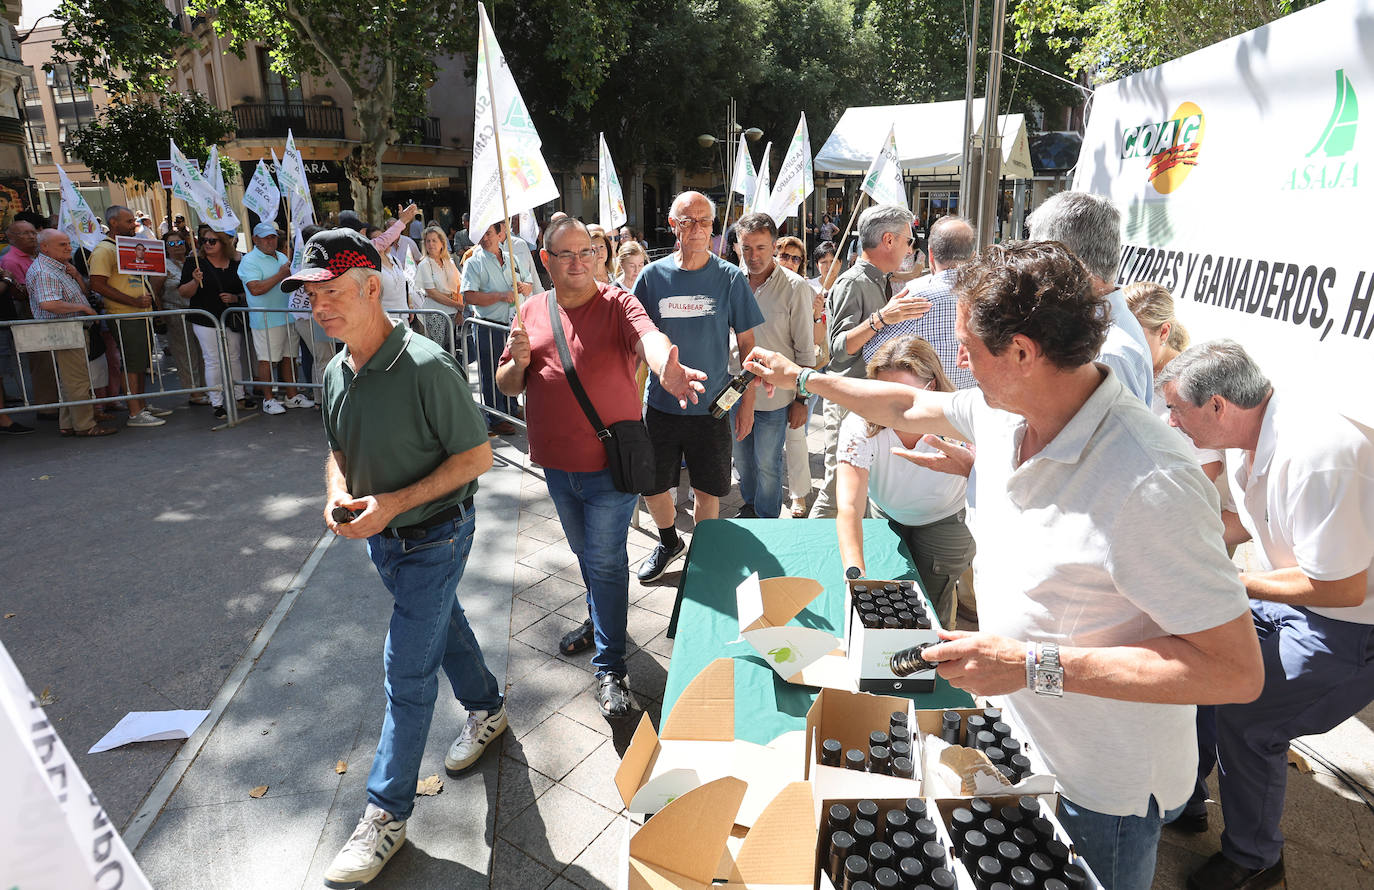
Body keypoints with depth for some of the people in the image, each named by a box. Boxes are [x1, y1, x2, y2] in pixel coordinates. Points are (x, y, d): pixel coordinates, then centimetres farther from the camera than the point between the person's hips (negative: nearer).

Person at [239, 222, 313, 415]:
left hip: (288, 317, 7)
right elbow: (255, 289, -21)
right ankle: (268, 399, 5)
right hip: (266, 319, -7)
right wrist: (280, 275, -16)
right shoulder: (250, 260, -7)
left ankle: (292, 395, 17)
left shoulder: (282, 257, 17)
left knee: (289, 357, 10)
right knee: (267, 360, -3)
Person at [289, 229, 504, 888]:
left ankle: (387, 811, 17)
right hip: (380, 537, 8)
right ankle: (487, 708, 49)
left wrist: (396, 502, -25)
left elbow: (477, 456, -21)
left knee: (407, 671, 1)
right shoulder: (336, 372, 0)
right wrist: (338, 495, -8)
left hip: (433, 538, -7)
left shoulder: (426, 367, -25)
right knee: (442, 625, 25)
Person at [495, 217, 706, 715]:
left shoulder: (617, 304, -11)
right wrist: (518, 362, -15)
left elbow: (648, 335, -34)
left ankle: (609, 667, 14)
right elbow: (507, 387, 8)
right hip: (556, 463, 5)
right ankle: (599, 620, 47)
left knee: (605, 561, 1)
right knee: (584, 551, 23)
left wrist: (667, 368, -57)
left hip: (610, 462, -5)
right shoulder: (531, 313, 4)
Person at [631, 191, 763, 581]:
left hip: (712, 406, -1)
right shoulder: (653, 275, -1)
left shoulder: (731, 278, -5)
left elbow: (747, 344, 0)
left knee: (707, 491, 8)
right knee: (652, 487, 11)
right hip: (661, 404, 2)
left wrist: (748, 403, -3)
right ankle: (669, 542, 39)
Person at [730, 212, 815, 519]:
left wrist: (801, 399, -8)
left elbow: (806, 350, -7)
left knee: (767, 464, 7)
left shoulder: (794, 287, -11)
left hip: (774, 396, -4)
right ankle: (749, 505, 41)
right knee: (742, 459, 19)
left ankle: (767, 520, 27)